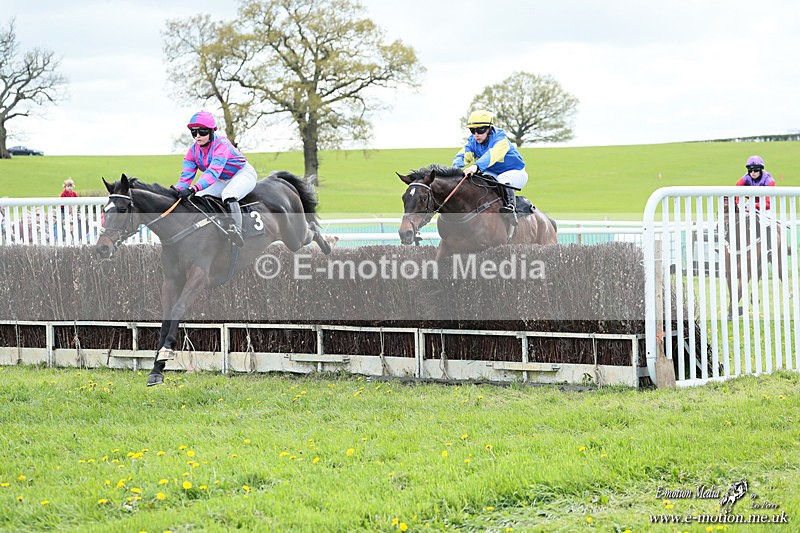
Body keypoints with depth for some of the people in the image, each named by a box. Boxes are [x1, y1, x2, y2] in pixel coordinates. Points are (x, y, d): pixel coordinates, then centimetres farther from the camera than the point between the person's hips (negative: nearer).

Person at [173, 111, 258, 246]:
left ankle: (236, 229, -48)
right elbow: (187, 174, -11)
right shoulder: (193, 150, -6)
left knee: (228, 195, -38)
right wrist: (178, 190, -33)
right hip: (222, 180, 8)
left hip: (243, 174, -8)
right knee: (198, 197, -10)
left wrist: (193, 188, -55)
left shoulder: (221, 145, -30)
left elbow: (213, 172, -42)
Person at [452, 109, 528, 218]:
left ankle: (510, 206, -43)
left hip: (515, 172, -6)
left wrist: (476, 166, -61)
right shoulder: (472, 142, -6)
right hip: (493, 173, 6)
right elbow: (463, 155, -18)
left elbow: (493, 154, -44)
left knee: (503, 179, -37)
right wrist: (457, 167, -44)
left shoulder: (500, 138, -26)